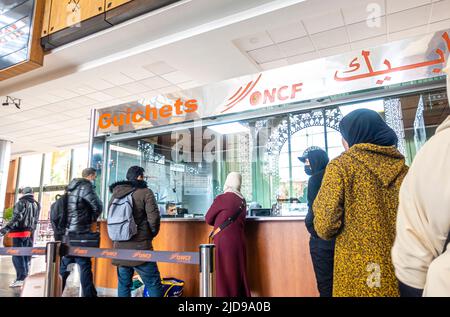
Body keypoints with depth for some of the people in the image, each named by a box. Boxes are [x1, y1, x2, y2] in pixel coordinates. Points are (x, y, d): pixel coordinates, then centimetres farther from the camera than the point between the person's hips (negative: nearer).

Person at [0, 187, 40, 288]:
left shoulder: (21, 203, -6)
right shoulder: (36, 205, 14)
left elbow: (17, 217, -19)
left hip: (19, 232, -6)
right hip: (30, 233, 7)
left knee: (17, 255, -4)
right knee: (26, 255, 12)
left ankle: (20, 279, -7)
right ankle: (25, 277, 16)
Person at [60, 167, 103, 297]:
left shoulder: (72, 188, 15)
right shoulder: (85, 186, -10)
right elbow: (98, 206, -17)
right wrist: (93, 218, 1)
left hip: (68, 232, 8)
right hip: (79, 233, -8)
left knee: (65, 265, 15)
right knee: (85, 265, -2)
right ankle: (89, 294, 2)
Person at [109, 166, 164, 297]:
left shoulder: (116, 193, 10)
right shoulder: (145, 192, -8)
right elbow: (154, 217, -14)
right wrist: (151, 234, 3)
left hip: (120, 247, 6)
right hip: (140, 248, -6)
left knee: (123, 284, 16)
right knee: (153, 284, 0)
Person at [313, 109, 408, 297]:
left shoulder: (340, 165, -10)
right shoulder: (402, 167, 3)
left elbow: (325, 227, -17)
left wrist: (319, 206, 3)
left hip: (359, 275, -4)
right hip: (402, 272, 4)